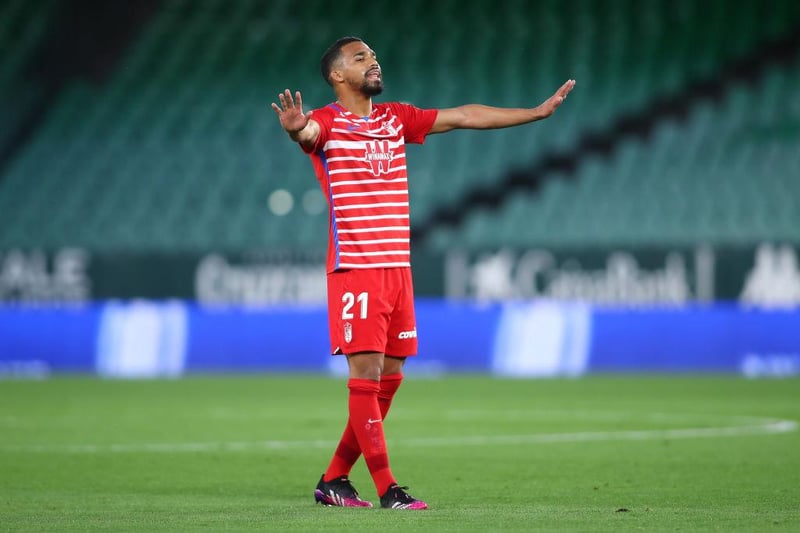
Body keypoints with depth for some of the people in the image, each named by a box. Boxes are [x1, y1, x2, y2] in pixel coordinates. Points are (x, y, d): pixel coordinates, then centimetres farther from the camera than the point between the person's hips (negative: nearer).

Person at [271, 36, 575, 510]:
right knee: (366, 373, -9)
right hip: (354, 270, -7)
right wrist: (296, 129, -53)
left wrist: (537, 112, 16)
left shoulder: (397, 119, 14)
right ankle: (387, 488, -7)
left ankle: (335, 479, 18)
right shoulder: (327, 122, -5)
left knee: (389, 378, 7)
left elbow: (464, 116, 16)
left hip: (398, 269, 7)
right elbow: (307, 132, -28)